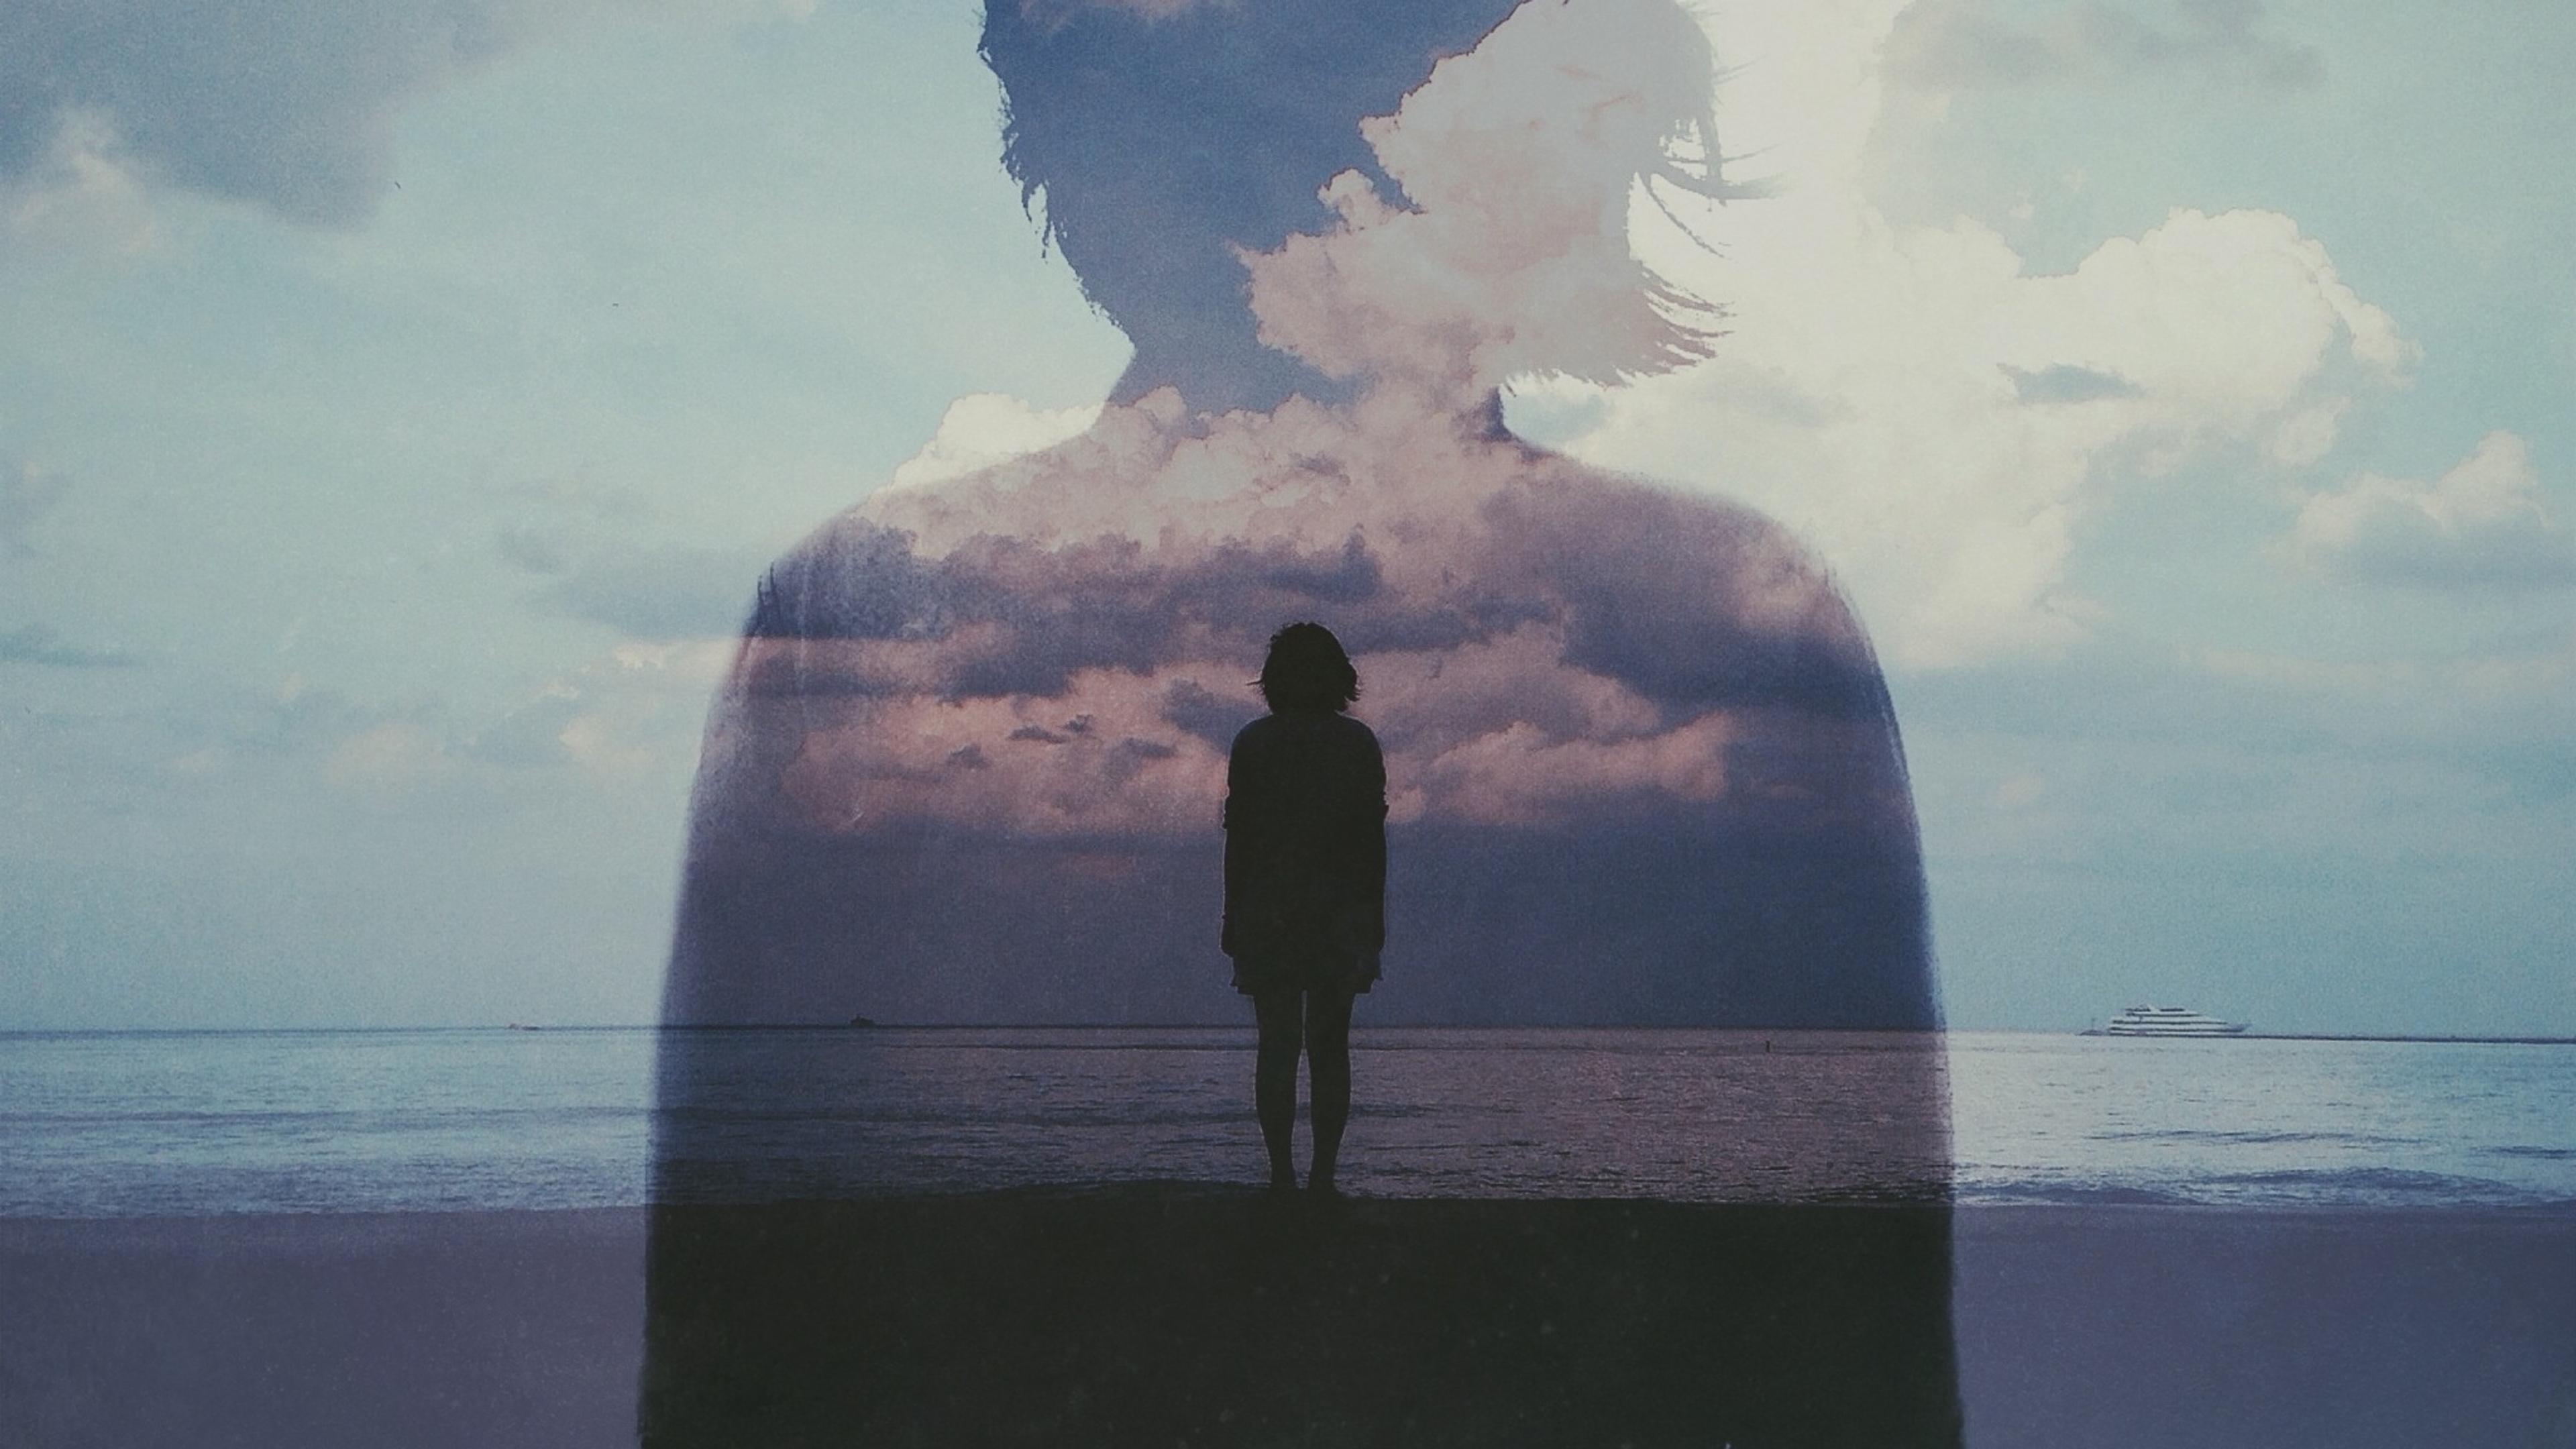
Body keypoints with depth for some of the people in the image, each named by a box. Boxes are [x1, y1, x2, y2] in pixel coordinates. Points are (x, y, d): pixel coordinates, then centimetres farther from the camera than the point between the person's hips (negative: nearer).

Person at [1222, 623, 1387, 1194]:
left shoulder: (1254, 743, -1)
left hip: (1269, 911, -1)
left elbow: (1239, 835, -1)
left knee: (1277, 1045, 2)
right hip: (1343, 910, 1)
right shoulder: (1359, 743, 2)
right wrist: (1374, 914, 9)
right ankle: (1323, 1174, 1)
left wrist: (1232, 916, 5)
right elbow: (1374, 833, 2)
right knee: (1330, 1046, 6)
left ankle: (1281, 1173, -3)